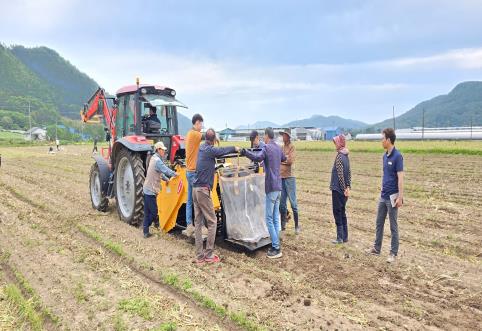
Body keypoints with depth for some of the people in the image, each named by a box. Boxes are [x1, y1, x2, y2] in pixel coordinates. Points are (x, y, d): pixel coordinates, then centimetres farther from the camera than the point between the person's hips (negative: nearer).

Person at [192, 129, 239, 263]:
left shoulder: (202, 148, 11)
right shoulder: (210, 150, -11)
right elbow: (222, 150, -2)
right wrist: (235, 148, 14)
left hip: (195, 189, 8)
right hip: (203, 190, -8)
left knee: (198, 222, 8)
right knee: (212, 222, 0)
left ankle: (199, 256, 12)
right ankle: (209, 255, 3)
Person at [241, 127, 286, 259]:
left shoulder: (267, 147, -11)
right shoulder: (278, 148, 13)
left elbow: (258, 158, -30)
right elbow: (283, 158, 33)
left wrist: (244, 152, -29)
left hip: (271, 187, -8)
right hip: (278, 186, 8)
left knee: (269, 218, -4)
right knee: (275, 218, 11)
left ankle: (276, 248, -3)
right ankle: (276, 245, 15)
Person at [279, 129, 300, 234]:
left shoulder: (292, 146, -5)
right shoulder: (282, 147, 16)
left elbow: (290, 160, -15)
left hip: (289, 177, -7)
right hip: (281, 177, 7)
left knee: (293, 202, -2)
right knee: (282, 203, 10)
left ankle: (297, 226, 8)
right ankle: (283, 225, 20)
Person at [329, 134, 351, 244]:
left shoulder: (339, 156, -16)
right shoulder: (346, 155, 10)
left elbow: (340, 174, -18)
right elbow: (349, 173, 10)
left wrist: (344, 188, -14)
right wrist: (348, 187, 8)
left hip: (338, 189, -8)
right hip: (343, 189, 8)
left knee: (337, 212, 0)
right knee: (342, 212, 14)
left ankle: (340, 238, 5)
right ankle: (345, 236, 20)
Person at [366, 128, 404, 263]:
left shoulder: (397, 156, -16)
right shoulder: (385, 155, 8)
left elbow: (400, 178, -19)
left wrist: (400, 197, -21)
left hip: (392, 197, -8)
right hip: (383, 196, 8)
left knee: (393, 226, 3)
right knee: (379, 223, 16)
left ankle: (393, 253, 15)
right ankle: (376, 248, 28)